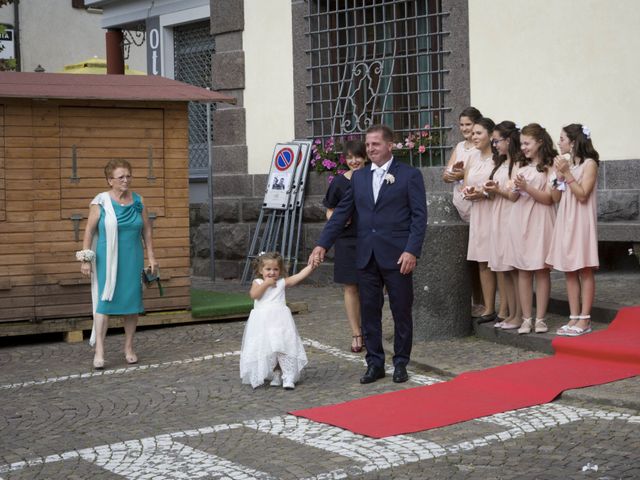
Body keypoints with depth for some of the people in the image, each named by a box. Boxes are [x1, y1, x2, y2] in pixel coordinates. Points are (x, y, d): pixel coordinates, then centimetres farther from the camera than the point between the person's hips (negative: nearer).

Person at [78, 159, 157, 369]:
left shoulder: (138, 201, 6)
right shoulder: (101, 202, -4)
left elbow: (146, 230, 11)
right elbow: (89, 230, -2)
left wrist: (151, 257, 7)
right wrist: (85, 259, -7)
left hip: (132, 260, 4)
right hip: (107, 260, -3)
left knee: (132, 301, 5)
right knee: (104, 301, -8)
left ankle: (129, 348, 17)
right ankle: (99, 350, -7)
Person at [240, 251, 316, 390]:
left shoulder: (282, 282, 8)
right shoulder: (258, 283, 9)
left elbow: (299, 276, -1)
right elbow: (254, 294, -9)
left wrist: (311, 266, -11)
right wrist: (266, 283, -9)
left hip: (280, 321, -1)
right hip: (263, 322, 1)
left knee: (284, 348, -12)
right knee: (266, 350, 6)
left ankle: (289, 377, -12)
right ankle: (276, 376, 21)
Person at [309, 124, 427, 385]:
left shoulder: (410, 175, -1)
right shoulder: (359, 177, 12)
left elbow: (419, 216, -6)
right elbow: (341, 213, 11)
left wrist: (412, 251, -16)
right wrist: (322, 244, 3)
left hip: (397, 256, -4)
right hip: (366, 256, 4)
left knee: (401, 311, 4)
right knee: (369, 311, 7)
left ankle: (400, 363, 17)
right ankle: (374, 363, 17)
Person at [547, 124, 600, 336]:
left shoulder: (589, 164, -5)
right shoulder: (565, 163, 14)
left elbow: (582, 195, -14)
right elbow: (556, 197, 10)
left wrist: (567, 173, -15)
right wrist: (559, 174, -3)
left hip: (581, 221, -7)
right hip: (565, 221, 7)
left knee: (584, 270, -3)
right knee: (569, 271, 5)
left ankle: (584, 319, -3)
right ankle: (574, 317, 9)